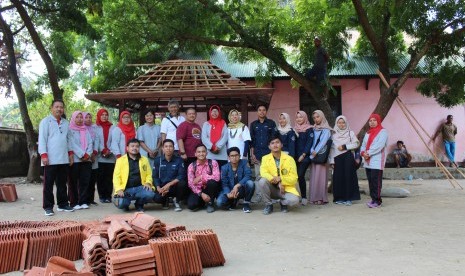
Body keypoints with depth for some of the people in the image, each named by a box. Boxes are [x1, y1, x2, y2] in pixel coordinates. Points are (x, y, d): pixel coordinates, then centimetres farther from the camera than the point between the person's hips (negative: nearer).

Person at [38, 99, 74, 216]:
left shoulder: (66, 123, 15)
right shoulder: (46, 121, -1)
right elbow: (42, 139, -6)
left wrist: (70, 153, 11)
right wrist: (44, 155, -14)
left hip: (64, 159, 5)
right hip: (50, 159, -5)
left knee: (62, 183, 12)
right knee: (48, 184, 1)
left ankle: (63, 204, 20)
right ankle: (48, 207, 5)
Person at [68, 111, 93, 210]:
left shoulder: (86, 130, 17)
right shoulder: (70, 130, 2)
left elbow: (90, 143, 9)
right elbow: (72, 144, -8)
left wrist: (88, 154, -8)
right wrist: (82, 155, -14)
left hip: (87, 160, 4)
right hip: (75, 160, -4)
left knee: (85, 181, 3)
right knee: (74, 182, -1)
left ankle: (83, 202, 9)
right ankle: (74, 203, 4)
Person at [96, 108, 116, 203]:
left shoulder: (112, 128, 9)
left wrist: (110, 151, -8)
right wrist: (103, 150, -11)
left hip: (111, 157, 1)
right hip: (99, 157, -1)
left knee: (109, 177, 1)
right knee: (100, 177, 0)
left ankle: (108, 196, 6)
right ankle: (102, 196, 6)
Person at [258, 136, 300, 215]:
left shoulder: (289, 159, -6)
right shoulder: (265, 158, -3)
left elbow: (294, 179, -8)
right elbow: (263, 173, -20)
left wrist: (280, 179, -25)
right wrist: (277, 182, -31)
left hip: (286, 189, -1)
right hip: (272, 189, 1)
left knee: (294, 200, -31)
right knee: (262, 181, -29)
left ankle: (283, 202, 7)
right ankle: (268, 205, -6)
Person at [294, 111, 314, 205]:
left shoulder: (309, 129, 1)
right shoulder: (295, 129, 15)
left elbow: (309, 143, -7)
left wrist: (303, 155, -13)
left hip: (305, 156, -4)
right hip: (296, 156, 4)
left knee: (300, 175, -14)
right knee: (299, 176, -2)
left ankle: (304, 197, -6)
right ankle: (302, 196, 6)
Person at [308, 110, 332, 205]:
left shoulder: (326, 130, 1)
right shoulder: (313, 129, 17)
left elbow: (323, 141, -10)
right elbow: (311, 141, 9)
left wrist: (316, 151, -16)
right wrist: (312, 151, -7)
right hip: (313, 154, 5)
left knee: (320, 176, -9)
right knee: (314, 176, 3)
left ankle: (321, 198, -7)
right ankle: (314, 197, 5)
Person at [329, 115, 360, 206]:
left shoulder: (350, 133, 6)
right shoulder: (334, 135, 11)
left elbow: (356, 144, -1)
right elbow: (332, 148, 8)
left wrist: (345, 146, -10)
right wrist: (332, 161, 2)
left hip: (348, 158, -2)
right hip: (337, 159, 2)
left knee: (348, 177, -5)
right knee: (338, 177, 0)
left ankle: (348, 198, -1)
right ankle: (339, 198, 8)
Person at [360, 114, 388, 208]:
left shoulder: (382, 132, -1)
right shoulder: (368, 133, 21)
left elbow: (379, 145, -14)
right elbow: (363, 145, 16)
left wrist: (368, 153, -14)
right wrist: (363, 152, -6)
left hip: (377, 161, -7)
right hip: (367, 161, 7)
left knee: (376, 181, -12)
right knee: (370, 180, 6)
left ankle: (377, 200, -11)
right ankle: (374, 199, 11)